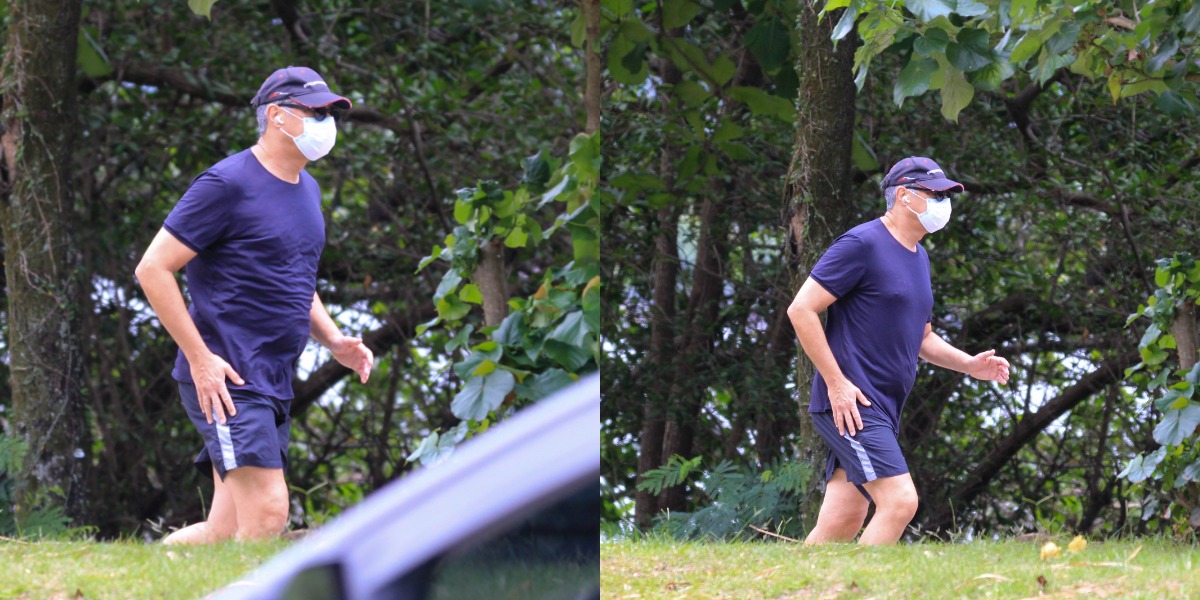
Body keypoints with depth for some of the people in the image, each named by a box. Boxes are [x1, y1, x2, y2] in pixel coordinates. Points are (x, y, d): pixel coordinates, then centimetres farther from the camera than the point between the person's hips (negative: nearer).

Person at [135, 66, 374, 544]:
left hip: (273, 386, 9)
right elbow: (153, 270, -11)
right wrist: (200, 358, -16)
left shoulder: (307, 190, 18)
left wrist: (334, 342, 12)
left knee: (227, 533, 5)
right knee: (267, 518, -18)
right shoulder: (227, 185, -9)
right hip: (226, 380, -9)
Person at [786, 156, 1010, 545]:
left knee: (841, 527, 6)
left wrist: (969, 365, 11)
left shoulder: (918, 258, 19)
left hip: (883, 411, 9)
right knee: (900, 501, -20)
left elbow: (921, 337, 29)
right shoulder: (862, 244, -9)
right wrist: (836, 382, -17)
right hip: (851, 405, -9)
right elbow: (801, 310, -14)